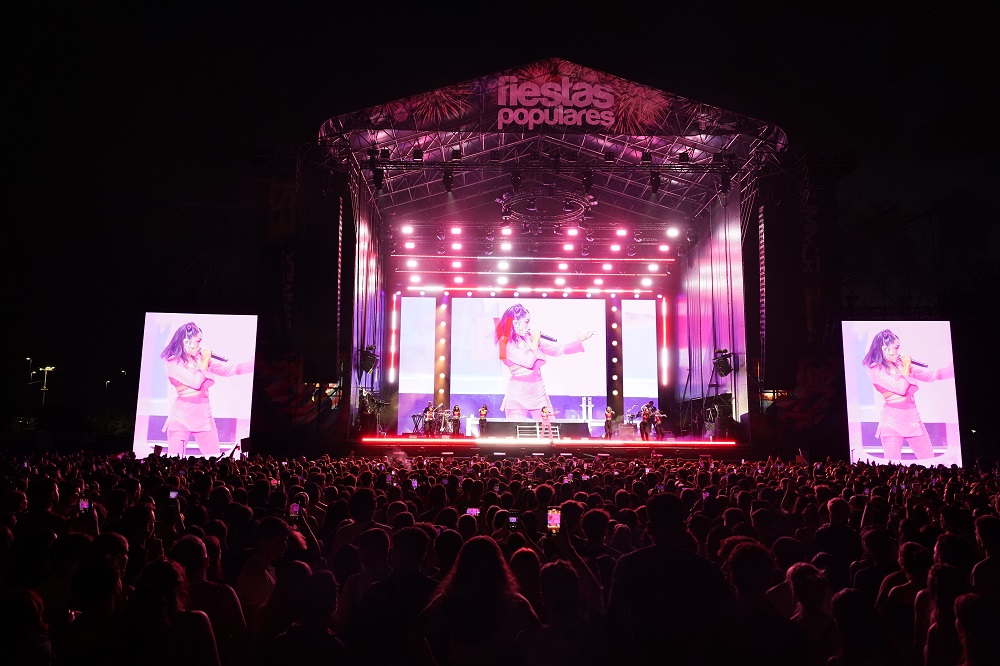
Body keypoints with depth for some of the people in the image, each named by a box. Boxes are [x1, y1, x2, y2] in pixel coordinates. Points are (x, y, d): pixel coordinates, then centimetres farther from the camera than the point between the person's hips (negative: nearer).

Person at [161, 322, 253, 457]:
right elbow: (195, 382, -18)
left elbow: (230, 369, 5)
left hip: (204, 416, 5)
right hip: (181, 417, -5)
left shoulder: (200, 358, 8)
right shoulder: (173, 363, -7)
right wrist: (205, 361, -6)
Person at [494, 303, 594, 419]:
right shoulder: (506, 344, -9)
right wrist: (535, 340, -5)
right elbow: (528, 362, -20)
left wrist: (581, 338, 2)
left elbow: (556, 349, 8)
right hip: (518, 395, -6)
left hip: (538, 393, 6)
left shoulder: (529, 339, 9)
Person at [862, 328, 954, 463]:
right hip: (892, 421, -6)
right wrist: (906, 366, -5)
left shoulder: (900, 363, 8)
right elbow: (901, 388, -19)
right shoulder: (876, 370, -10)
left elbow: (930, 375, 10)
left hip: (912, 418, 6)